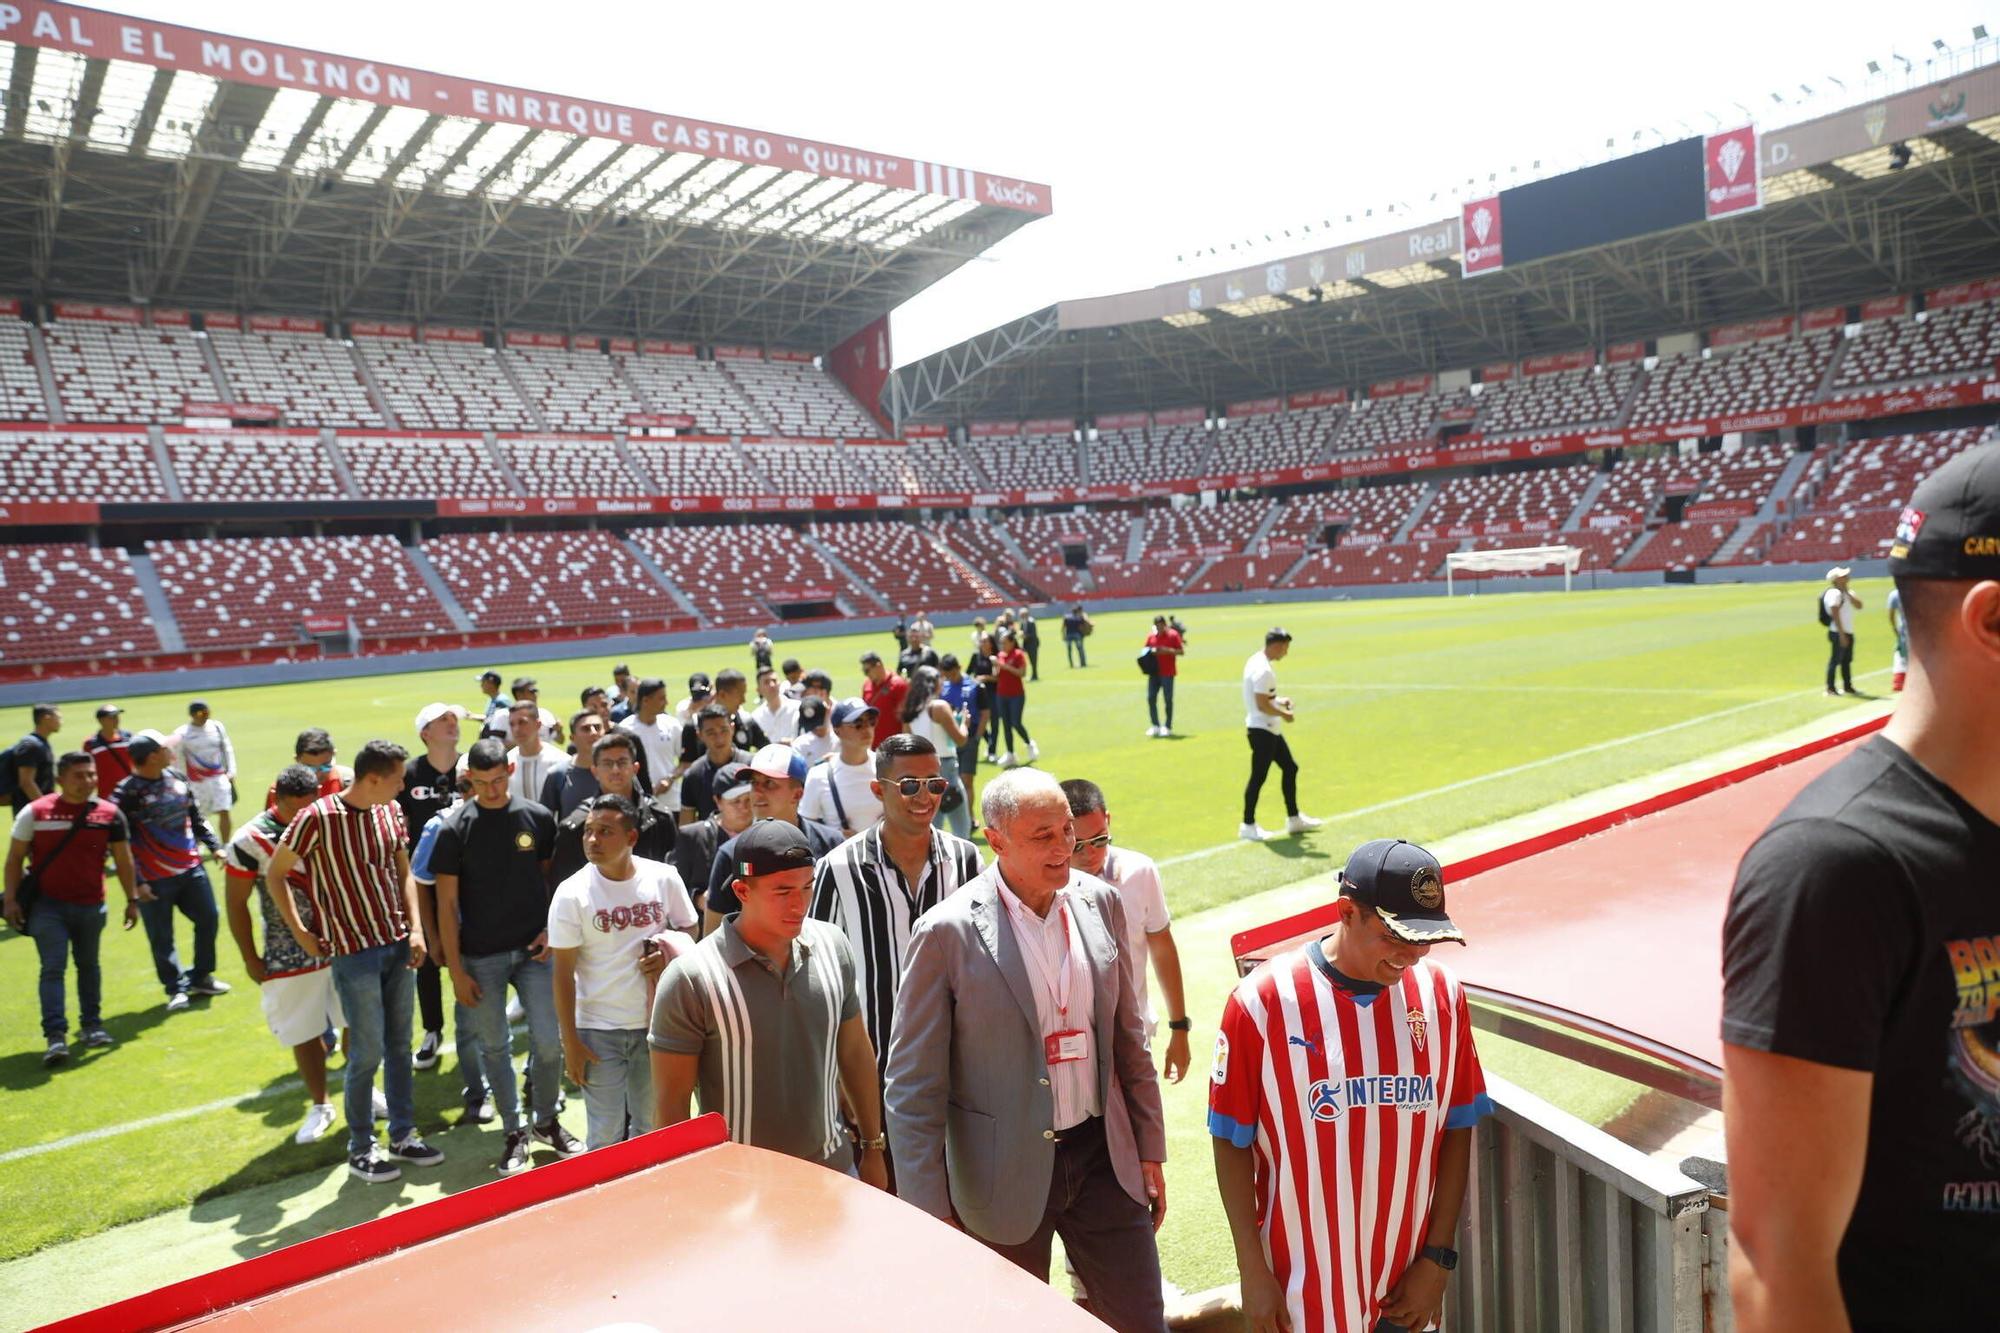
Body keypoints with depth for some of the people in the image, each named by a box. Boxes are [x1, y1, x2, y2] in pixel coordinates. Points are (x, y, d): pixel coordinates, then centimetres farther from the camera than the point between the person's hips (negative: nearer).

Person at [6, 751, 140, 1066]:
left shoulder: (110, 814, 0)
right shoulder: (35, 812, -4)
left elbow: (123, 859, 6)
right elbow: (15, 857, 2)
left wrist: (133, 899, 6)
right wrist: (11, 899, -4)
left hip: (91, 906, 2)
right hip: (47, 904, -2)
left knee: (88, 965, 14)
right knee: (53, 967, -9)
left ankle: (92, 1025, 27)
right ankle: (55, 1035, -10)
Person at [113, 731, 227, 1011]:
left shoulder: (178, 780, 4)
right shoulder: (126, 794, -16)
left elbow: (195, 817, 17)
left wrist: (214, 845, 13)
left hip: (192, 868, 6)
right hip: (155, 880, -6)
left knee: (208, 920, 12)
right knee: (161, 937, 5)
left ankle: (200, 977, 29)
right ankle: (176, 988, 20)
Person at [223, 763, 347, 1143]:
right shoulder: (251, 840, -14)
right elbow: (235, 904, -6)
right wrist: (251, 960, -4)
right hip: (289, 958, -2)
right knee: (305, 1035, 9)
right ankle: (319, 1107, 29)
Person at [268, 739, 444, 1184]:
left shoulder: (392, 811, 3)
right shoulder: (317, 818, -15)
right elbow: (275, 873, -3)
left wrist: (416, 928, 2)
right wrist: (300, 932, -3)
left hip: (399, 945, 5)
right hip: (354, 951, -5)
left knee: (400, 1045, 13)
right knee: (367, 1052, 1)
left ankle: (403, 1134, 27)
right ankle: (360, 1149, 18)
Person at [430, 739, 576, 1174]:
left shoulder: (537, 818, -1)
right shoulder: (454, 829, -6)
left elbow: (554, 877, 9)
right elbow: (447, 903, -4)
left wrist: (552, 929, -5)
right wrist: (456, 970, -5)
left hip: (533, 950, 1)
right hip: (480, 957, -1)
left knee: (548, 1041, 1)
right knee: (495, 1047, 9)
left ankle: (546, 1121, 24)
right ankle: (514, 1132, 24)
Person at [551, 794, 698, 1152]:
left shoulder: (664, 878, -6)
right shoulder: (572, 893, -11)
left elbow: (689, 932, 8)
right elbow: (563, 972, -8)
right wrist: (570, 1042, -9)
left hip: (655, 1022, 3)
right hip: (598, 1031, -2)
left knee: (650, 1123, 19)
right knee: (606, 1134, 7)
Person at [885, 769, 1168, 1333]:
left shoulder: (1099, 902, -2)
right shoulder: (948, 932, -17)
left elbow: (1127, 1037, 8)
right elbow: (913, 1086, -11)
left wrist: (1150, 1149, 11)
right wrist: (933, 1212, -10)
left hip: (1102, 1156, 4)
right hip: (1006, 1177, -3)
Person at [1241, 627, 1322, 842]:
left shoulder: (1257, 661, 9)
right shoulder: (1263, 670, -22)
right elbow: (1262, 705, -25)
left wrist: (1279, 700, 9)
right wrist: (1283, 714, -10)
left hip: (1270, 729, 11)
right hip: (1262, 729, -11)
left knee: (1290, 768, 17)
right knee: (1258, 776, -3)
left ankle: (1294, 819, 26)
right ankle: (1248, 826, 7)